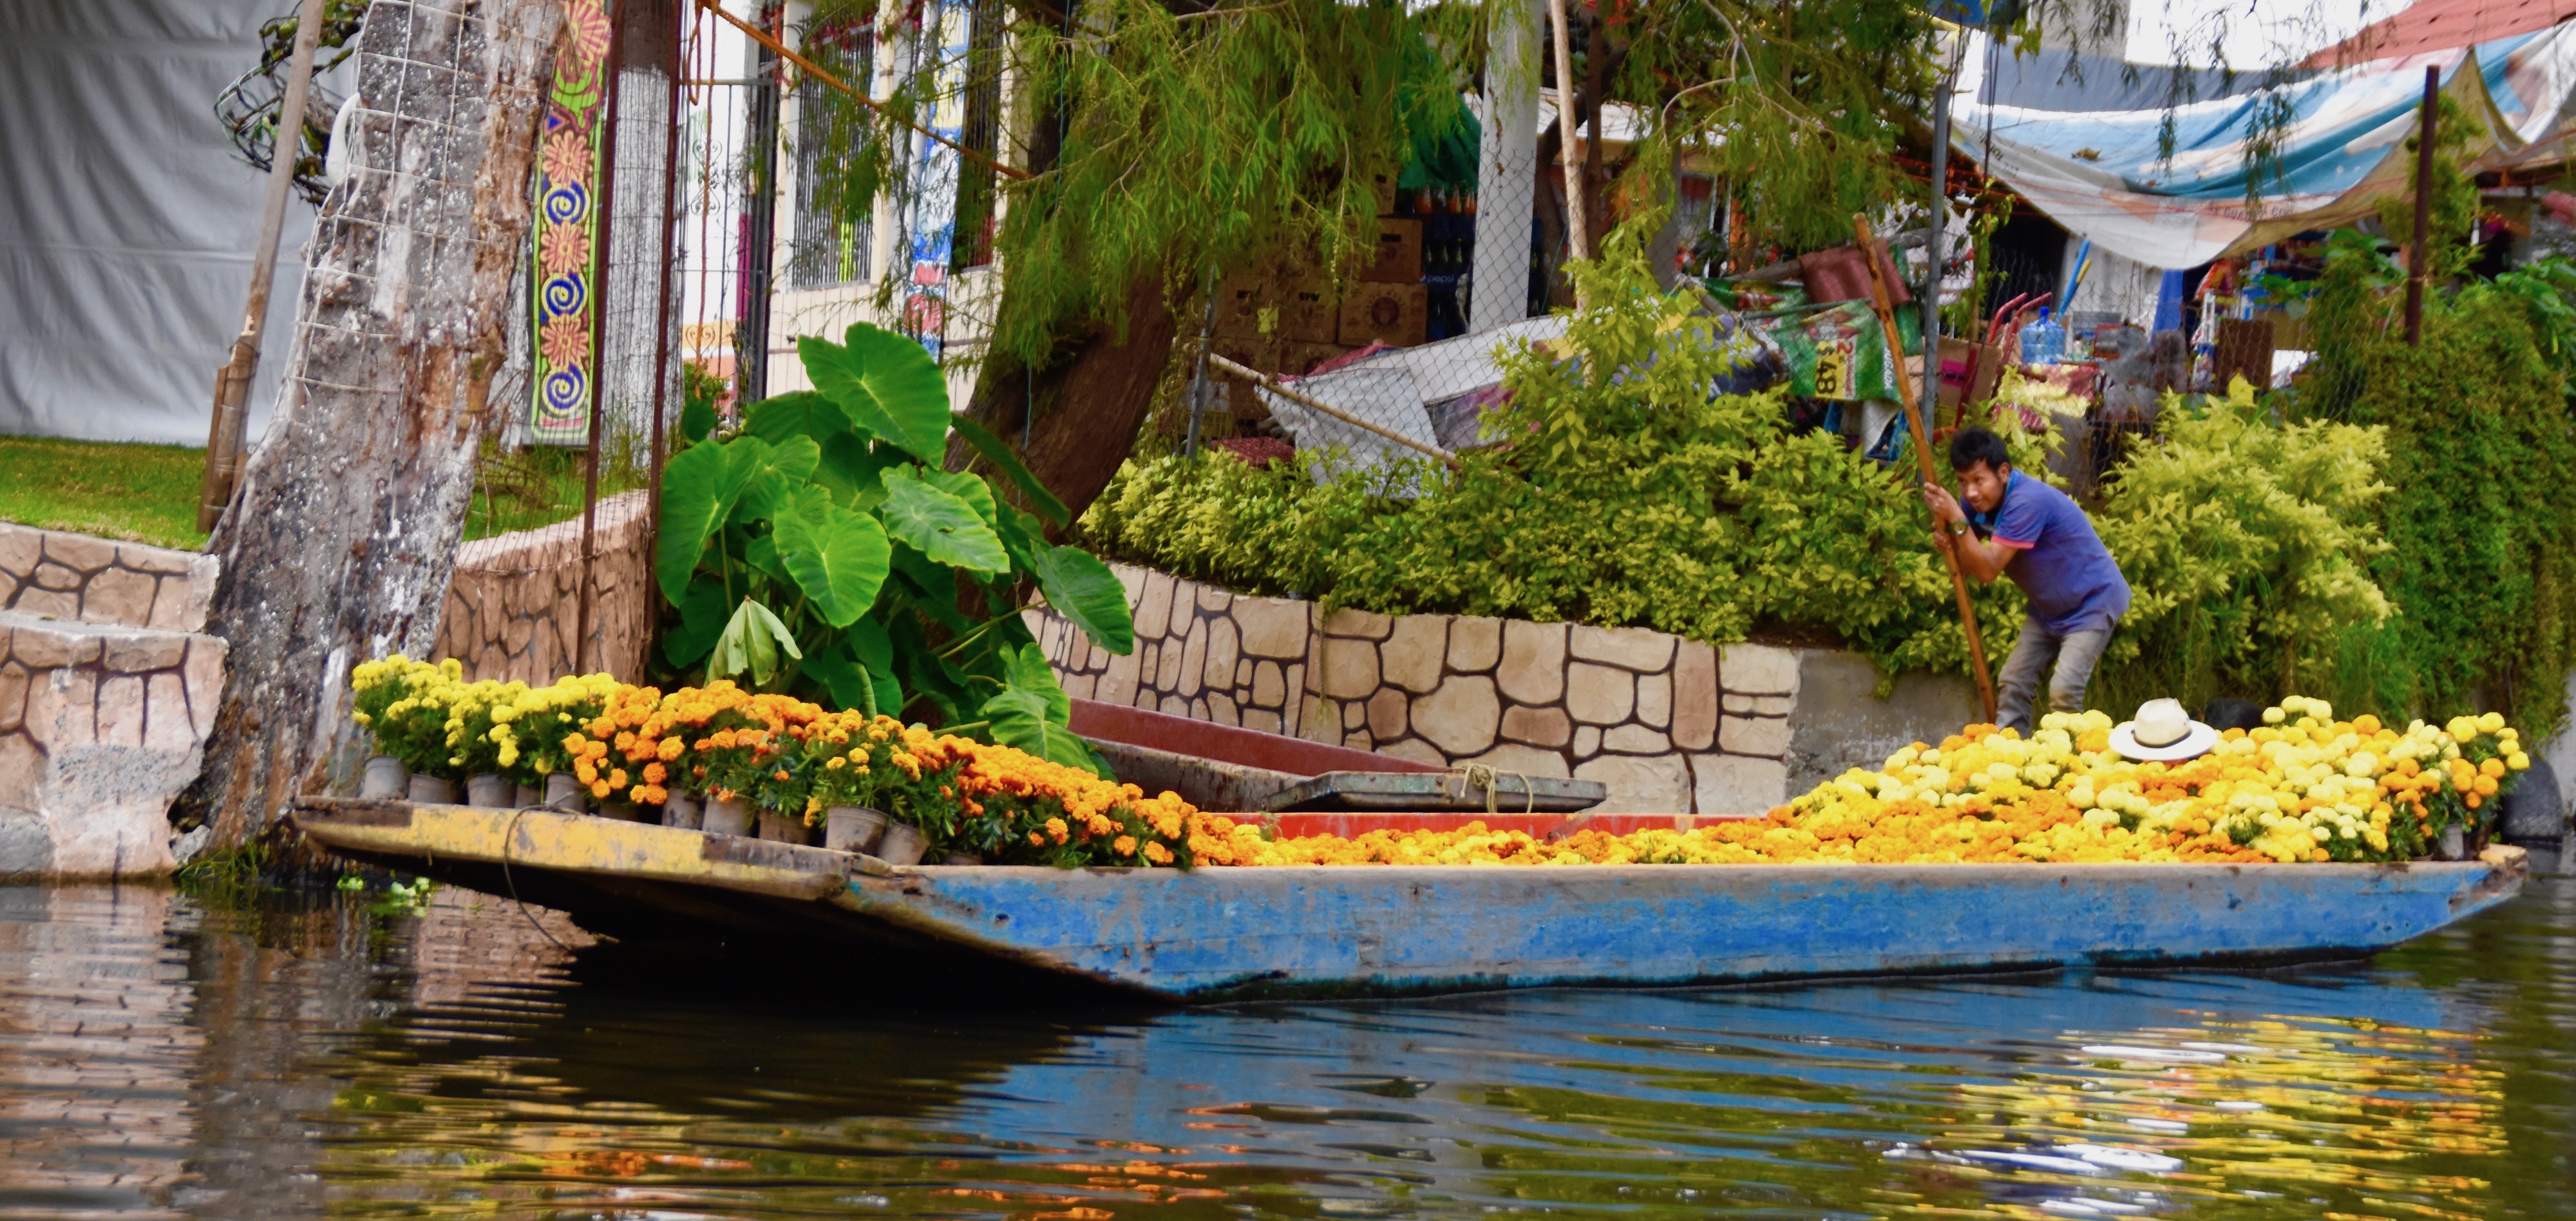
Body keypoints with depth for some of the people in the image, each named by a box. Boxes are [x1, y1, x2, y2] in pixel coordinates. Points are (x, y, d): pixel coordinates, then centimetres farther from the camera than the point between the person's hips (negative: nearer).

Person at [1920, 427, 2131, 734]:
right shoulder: (1983, 502, -6)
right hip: (2049, 609, 9)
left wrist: (1956, 519, -37)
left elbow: (1988, 569, -32)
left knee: (2063, 690, -20)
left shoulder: (2027, 501, -31)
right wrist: (1946, 539, -24)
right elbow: (1970, 567, -5)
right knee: (2014, 683, 5)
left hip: (2093, 602, -9)